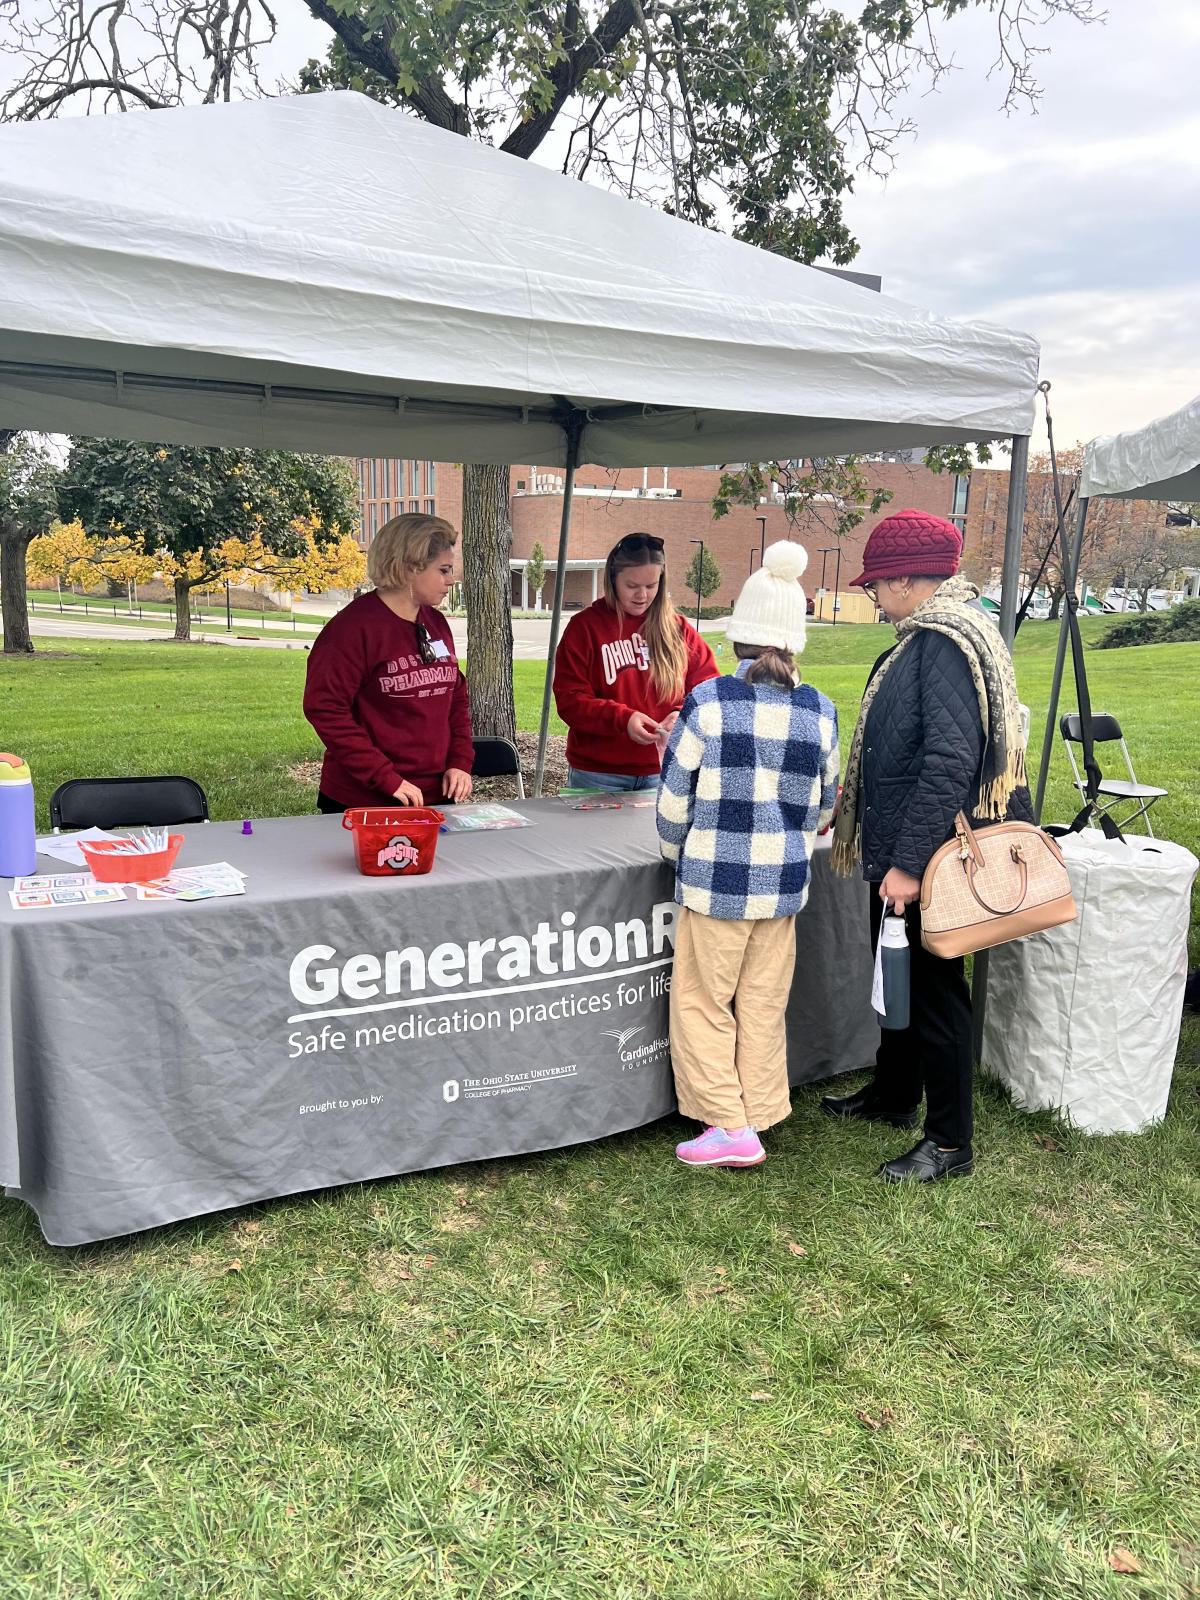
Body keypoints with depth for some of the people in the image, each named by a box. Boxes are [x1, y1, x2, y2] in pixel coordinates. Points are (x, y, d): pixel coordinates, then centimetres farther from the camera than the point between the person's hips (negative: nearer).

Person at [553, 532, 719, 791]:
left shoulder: (678, 628, 5)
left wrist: (684, 714, -15)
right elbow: (569, 700, -9)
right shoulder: (584, 627, -3)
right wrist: (623, 719, -24)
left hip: (662, 773, 2)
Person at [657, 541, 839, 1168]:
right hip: (784, 883, 4)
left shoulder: (707, 702, -12)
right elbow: (822, 806, 9)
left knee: (703, 1002, 9)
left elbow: (674, 796, -6)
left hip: (715, 881, -4)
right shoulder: (820, 711, -1)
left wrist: (679, 855, 12)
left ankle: (729, 1127, 11)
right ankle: (756, 1118, 24)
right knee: (764, 1006, 15)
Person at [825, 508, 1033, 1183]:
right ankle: (894, 1094, 41)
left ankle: (951, 1144, 17)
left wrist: (910, 862, -27)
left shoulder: (946, 642, -21)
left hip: (928, 851, -10)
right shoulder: (927, 634, 11)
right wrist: (855, 806, 27)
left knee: (936, 987, 2)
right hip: (900, 847, 10)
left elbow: (951, 760, -28)